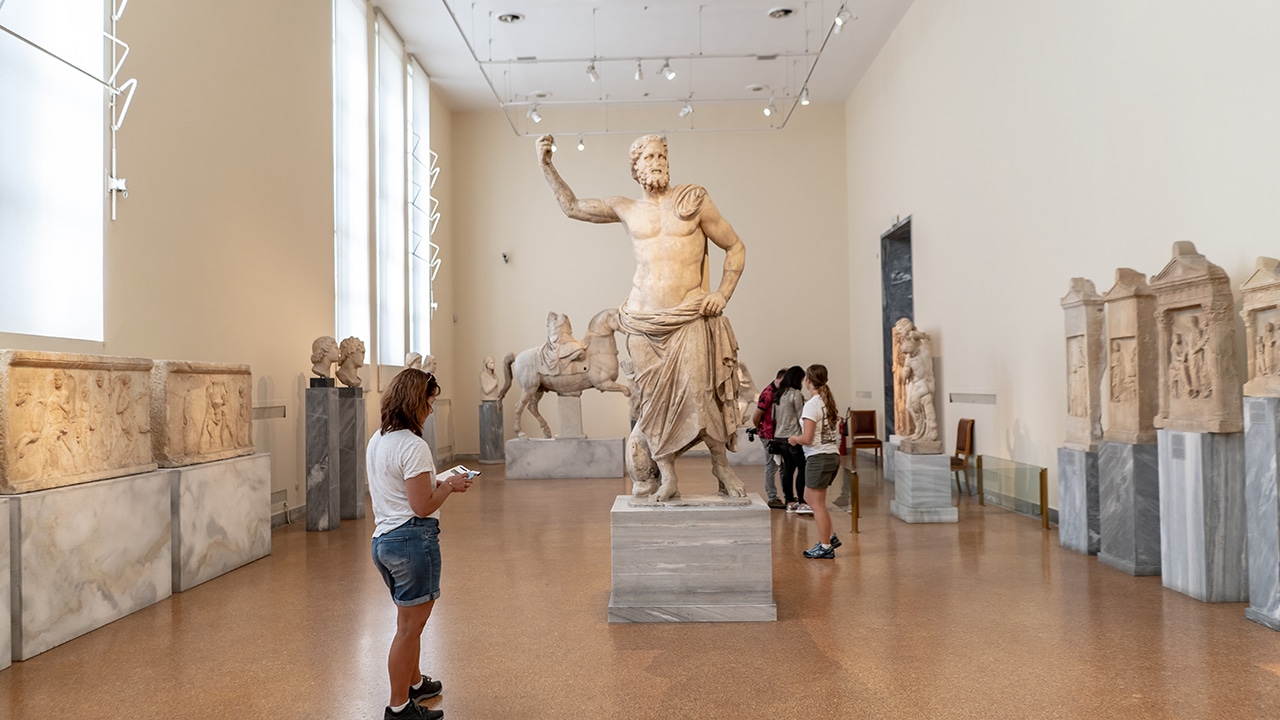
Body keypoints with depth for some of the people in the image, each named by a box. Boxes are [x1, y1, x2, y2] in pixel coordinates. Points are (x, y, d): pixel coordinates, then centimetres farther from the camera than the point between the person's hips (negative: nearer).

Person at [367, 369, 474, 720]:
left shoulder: (376, 441, 10)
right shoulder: (413, 446, -19)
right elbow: (423, 507, -21)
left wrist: (434, 483, 16)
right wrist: (450, 485, -5)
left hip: (383, 538, 10)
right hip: (413, 539, -10)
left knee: (409, 620, 26)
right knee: (410, 627, 3)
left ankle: (414, 683, 43)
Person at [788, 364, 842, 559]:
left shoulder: (812, 405, -15)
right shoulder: (829, 402, 10)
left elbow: (807, 438, -20)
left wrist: (795, 439, 1)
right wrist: (799, 439, 16)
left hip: (818, 458, -9)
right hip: (833, 455, 9)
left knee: (817, 504, 2)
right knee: (810, 498, 20)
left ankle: (825, 547, 10)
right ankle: (830, 537, 20)